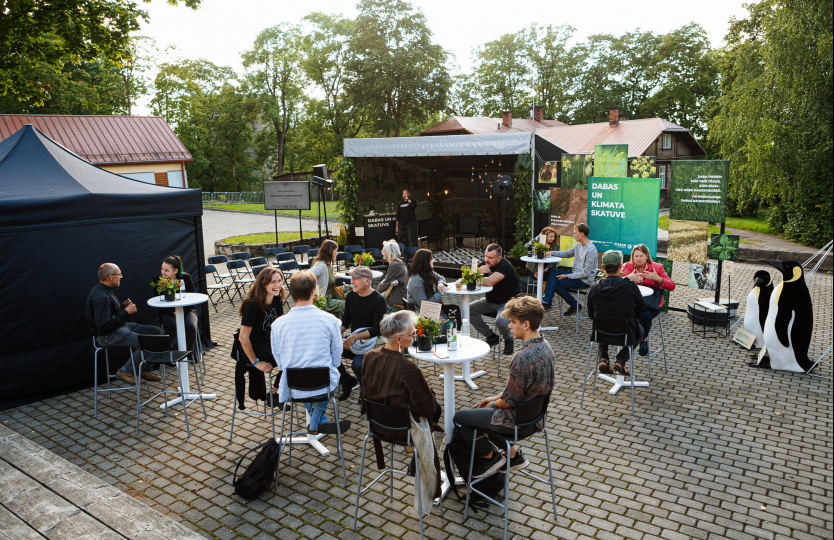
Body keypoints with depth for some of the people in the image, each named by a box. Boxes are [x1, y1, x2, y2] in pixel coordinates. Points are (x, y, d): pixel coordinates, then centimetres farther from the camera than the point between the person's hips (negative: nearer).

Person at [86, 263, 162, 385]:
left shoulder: (105, 291, 10)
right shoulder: (101, 298, -24)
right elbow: (104, 327, -28)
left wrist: (122, 306, 6)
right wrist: (125, 312, -20)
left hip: (120, 327, 11)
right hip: (108, 336, -11)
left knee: (155, 331, 7)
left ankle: (144, 370, 10)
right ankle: (125, 371, -4)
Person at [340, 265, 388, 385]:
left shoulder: (379, 300, -11)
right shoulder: (351, 296, 9)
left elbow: (378, 329, -16)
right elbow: (345, 321, 14)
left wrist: (355, 337, -23)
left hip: (371, 343, -6)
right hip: (353, 341, 6)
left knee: (357, 365, -32)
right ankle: (347, 381, 4)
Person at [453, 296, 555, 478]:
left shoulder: (522, 359, -33)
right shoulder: (544, 346, -3)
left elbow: (509, 400, -22)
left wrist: (493, 404, -2)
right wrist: (496, 397, 9)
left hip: (519, 422, -9)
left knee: (460, 418, 4)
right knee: (476, 411, 26)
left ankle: (491, 456, 19)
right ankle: (513, 454, 26)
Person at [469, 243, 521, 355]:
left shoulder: (505, 266, -22)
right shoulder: (487, 265, 2)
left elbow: (489, 282, -36)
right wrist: (480, 272, -22)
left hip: (508, 303, -8)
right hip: (490, 301, 8)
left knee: (500, 321, -35)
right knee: (469, 310, -9)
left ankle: (508, 340, 3)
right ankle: (492, 337, 5)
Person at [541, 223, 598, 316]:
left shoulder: (590, 250, -23)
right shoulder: (579, 245, 5)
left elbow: (586, 273, -23)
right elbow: (568, 253, 24)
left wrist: (567, 276, -19)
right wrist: (553, 253, 8)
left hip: (585, 280, -9)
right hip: (575, 273, 9)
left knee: (557, 284, -14)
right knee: (553, 274, -8)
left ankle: (574, 305, 1)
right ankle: (547, 299, -14)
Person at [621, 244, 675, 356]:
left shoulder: (657, 267, 8)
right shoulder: (627, 266, 12)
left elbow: (671, 286, 3)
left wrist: (657, 278, -13)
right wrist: (628, 278, -14)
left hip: (651, 301, -1)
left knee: (645, 315, -34)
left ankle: (643, 338, -2)